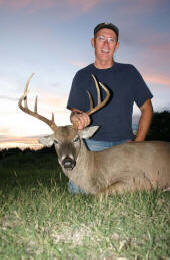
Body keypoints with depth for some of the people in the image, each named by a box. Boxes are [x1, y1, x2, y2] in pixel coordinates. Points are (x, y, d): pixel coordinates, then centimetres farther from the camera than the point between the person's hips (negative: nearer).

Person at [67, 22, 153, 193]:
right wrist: (77, 117, -21)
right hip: (92, 143, 0)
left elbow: (147, 108, 10)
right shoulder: (82, 76, 10)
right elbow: (75, 111, 5)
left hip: (124, 143, 1)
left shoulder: (129, 72, 10)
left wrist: (138, 142, -2)